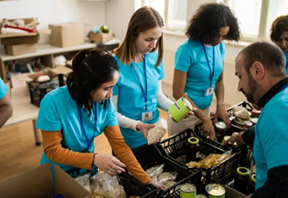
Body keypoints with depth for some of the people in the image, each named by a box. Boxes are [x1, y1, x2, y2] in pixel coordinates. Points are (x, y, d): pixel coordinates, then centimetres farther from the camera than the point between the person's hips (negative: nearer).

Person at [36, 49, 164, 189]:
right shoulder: (53, 102, -30)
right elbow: (53, 151, -24)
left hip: (87, 171, 4)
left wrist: (146, 180, -15)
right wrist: (94, 159, -34)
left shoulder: (106, 103, -18)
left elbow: (118, 143, -13)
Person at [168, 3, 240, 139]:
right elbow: (178, 93, -20)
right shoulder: (187, 50, -22)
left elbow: (219, 80, 8)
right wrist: (205, 118, -20)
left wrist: (220, 104, -9)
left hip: (205, 108, 6)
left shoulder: (220, 47, -4)